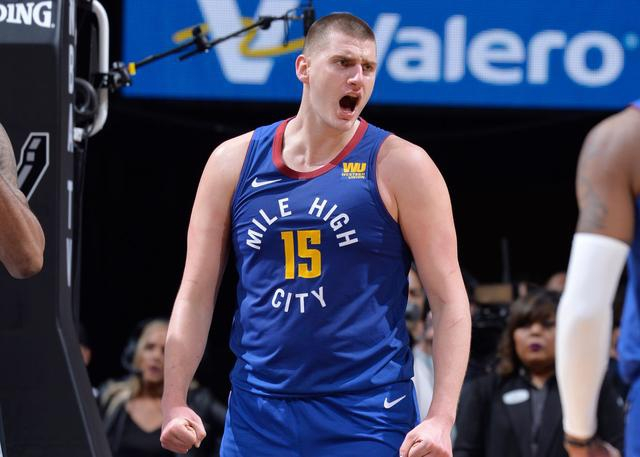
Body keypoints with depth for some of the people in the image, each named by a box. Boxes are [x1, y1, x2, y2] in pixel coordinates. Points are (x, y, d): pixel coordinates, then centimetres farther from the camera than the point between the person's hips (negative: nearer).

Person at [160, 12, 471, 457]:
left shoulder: (398, 166, -2)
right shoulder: (235, 162, 6)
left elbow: (450, 300, -4)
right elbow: (196, 295, 9)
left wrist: (441, 419, -15)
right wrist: (174, 403, -1)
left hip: (366, 419, -3)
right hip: (257, 416, 3)